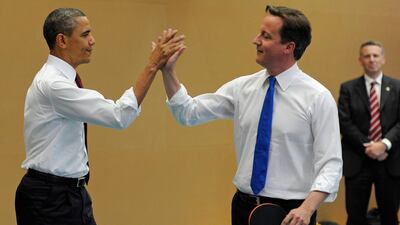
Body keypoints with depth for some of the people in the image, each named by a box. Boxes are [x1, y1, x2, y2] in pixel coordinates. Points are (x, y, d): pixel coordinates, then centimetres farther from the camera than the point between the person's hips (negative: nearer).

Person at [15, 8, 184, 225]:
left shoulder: (58, 79, 10)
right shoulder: (53, 83, -22)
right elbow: (119, 116, -28)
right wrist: (152, 65, -27)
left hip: (71, 192, 9)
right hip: (48, 197, -9)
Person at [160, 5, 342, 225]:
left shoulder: (317, 97, -11)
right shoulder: (242, 87, 2)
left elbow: (330, 164, -12)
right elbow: (189, 113, 3)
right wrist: (168, 71, -9)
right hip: (244, 205, 4)